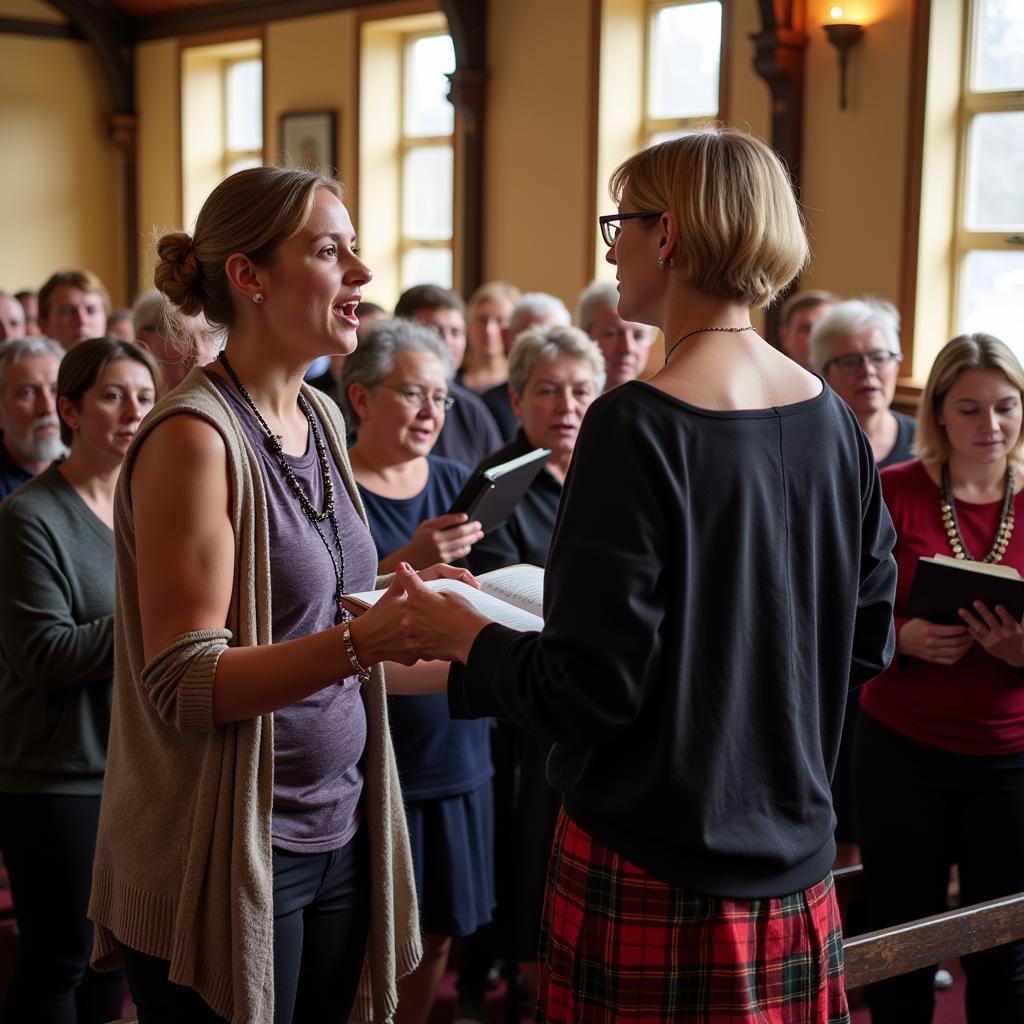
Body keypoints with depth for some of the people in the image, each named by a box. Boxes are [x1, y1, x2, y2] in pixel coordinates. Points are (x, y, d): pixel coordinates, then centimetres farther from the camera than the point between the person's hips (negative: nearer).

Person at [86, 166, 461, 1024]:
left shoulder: (322, 419, 7)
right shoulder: (195, 436, -17)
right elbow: (184, 683, -21)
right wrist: (360, 641, -33)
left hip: (336, 833, 8)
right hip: (227, 854, -7)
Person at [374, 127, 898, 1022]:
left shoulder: (639, 428, -20)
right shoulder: (831, 420, -1)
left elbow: (593, 687, -20)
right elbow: (866, 643, 7)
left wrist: (465, 638, -4)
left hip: (656, 882, -6)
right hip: (794, 871, 6)